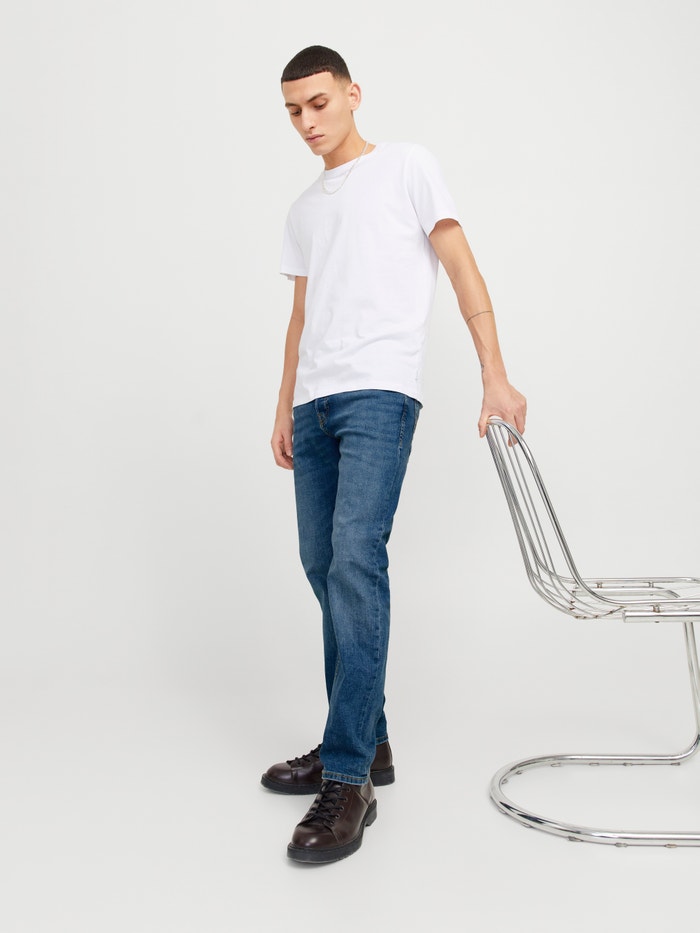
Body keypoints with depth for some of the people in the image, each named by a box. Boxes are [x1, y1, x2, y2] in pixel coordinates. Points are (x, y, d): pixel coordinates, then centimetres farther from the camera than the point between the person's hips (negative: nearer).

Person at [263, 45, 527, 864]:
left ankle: (348, 782, -17)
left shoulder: (405, 167, 8)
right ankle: (363, 744, 17)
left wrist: (494, 376, -10)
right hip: (314, 404, 7)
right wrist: (284, 408, 16)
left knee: (355, 561, -20)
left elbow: (462, 269, 0)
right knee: (325, 570, 5)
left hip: (378, 394, -7)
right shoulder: (303, 211, 26)